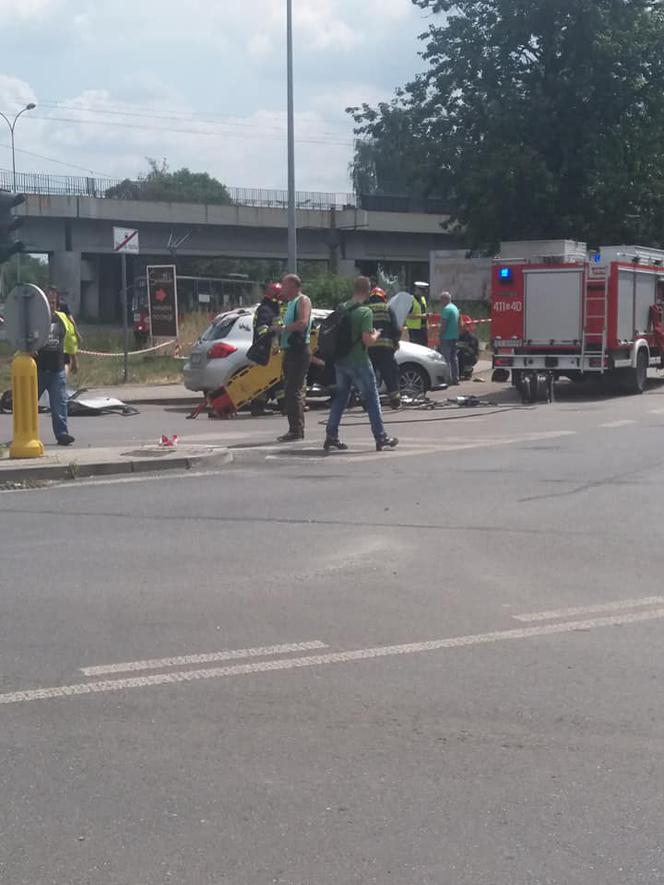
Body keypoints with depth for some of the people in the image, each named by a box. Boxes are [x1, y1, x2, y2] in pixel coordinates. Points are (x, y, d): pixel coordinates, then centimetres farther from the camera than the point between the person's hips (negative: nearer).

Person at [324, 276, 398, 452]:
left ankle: (331, 437, 11)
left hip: (340, 360, 6)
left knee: (340, 398, 14)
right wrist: (376, 335, 0)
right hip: (358, 362, -6)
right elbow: (367, 340, -21)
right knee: (372, 399, 2)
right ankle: (381, 438, 5)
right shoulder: (365, 311, -15)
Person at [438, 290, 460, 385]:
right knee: (454, 358, 12)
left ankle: (448, 379, -9)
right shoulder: (455, 308, 17)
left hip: (447, 338, -9)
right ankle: (455, 378, 13)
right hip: (455, 337, 9)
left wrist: (440, 338, -15)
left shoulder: (446, 309, -13)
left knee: (446, 359, -7)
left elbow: (443, 325, -18)